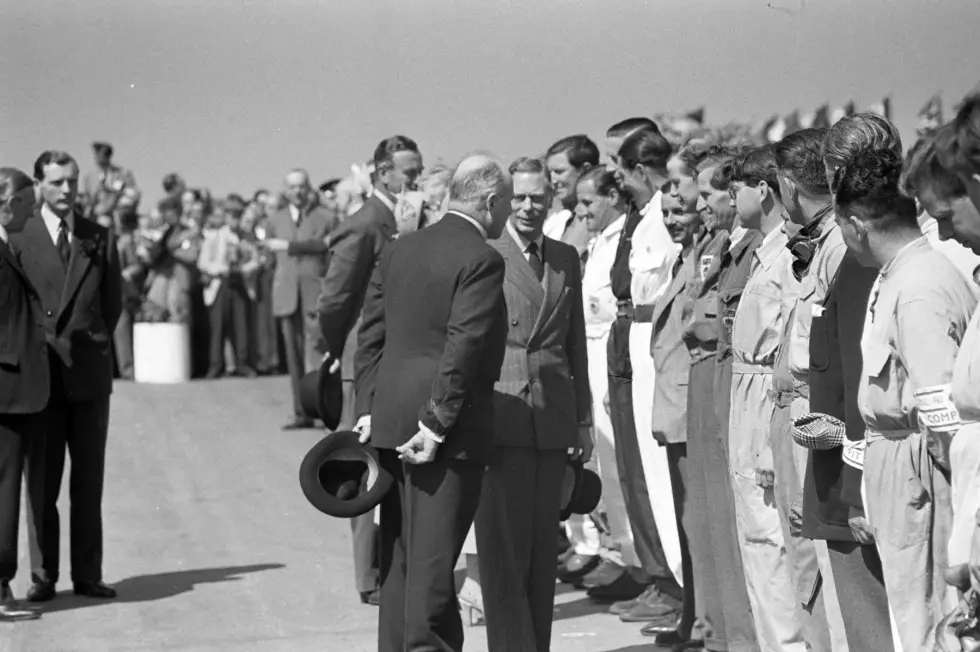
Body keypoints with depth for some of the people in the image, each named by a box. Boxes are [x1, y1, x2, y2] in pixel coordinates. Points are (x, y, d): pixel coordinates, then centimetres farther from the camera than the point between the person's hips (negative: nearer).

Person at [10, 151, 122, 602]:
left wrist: (90, 344, 8)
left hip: (90, 374, 2)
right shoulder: (18, 239, 1)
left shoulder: (101, 239, 9)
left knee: (89, 483, 4)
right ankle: (43, 577, 6)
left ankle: (87, 576, 9)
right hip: (40, 374, -2)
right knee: (41, 483, 0)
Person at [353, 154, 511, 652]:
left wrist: (366, 408, 9)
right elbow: (462, 347, -17)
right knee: (433, 559, -3)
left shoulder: (398, 250, 13)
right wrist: (437, 424, -15)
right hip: (448, 429, -7)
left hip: (389, 421, 7)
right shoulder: (481, 259, -11)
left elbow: (370, 335, 11)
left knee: (399, 556, 14)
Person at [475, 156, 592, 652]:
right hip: (498, 413, -5)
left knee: (543, 544, 8)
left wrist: (583, 419, 15)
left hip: (552, 419, 5)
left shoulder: (566, 258, 14)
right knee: (503, 545, -4)